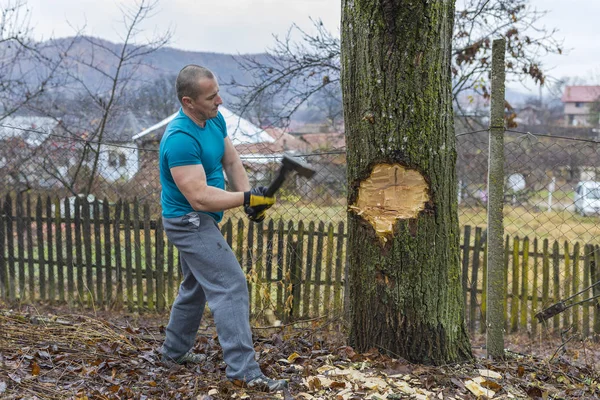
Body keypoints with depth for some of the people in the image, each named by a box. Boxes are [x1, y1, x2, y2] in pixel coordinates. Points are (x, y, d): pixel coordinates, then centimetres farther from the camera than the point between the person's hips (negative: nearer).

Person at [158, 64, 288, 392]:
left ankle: (174, 352, 37)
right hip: (189, 221, -10)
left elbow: (231, 161, 7)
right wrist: (247, 198, -33)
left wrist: (248, 198, -7)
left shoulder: (215, 119, 0)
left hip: (200, 221, 10)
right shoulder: (180, 139, -28)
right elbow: (200, 197, -31)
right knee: (231, 287, -13)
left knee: (197, 287, 22)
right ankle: (243, 371, -11)